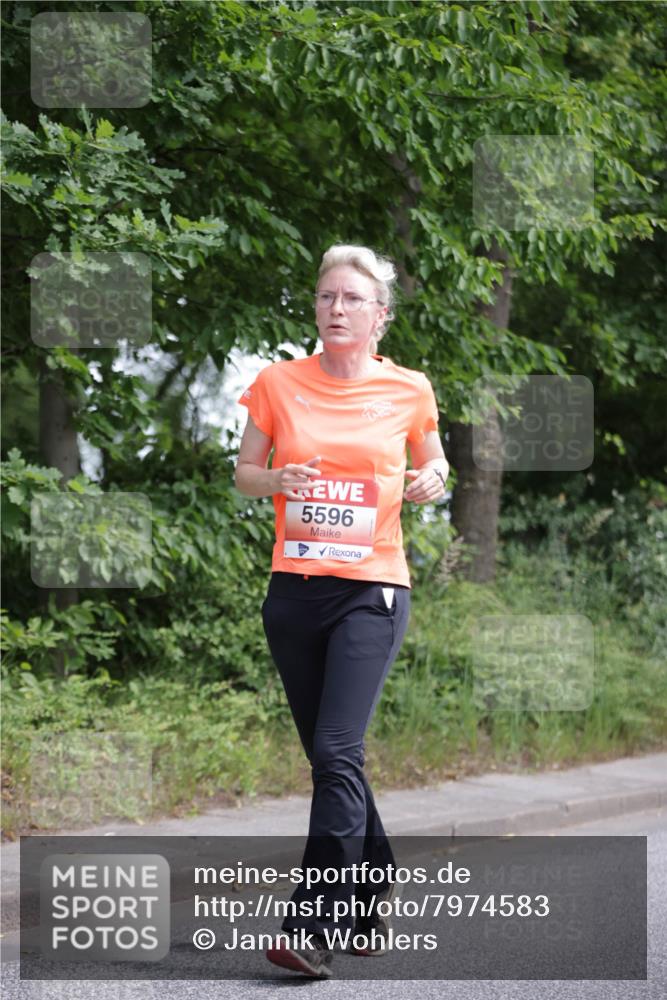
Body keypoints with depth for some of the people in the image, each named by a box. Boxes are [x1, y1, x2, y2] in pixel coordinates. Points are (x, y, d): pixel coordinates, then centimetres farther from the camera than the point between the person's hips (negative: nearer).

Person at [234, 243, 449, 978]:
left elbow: (432, 462, 16)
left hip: (371, 591, -3)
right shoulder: (279, 382, 2)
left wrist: (432, 478, -6)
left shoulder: (407, 390, 0)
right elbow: (243, 474, 10)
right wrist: (278, 480, -12)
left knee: (337, 752, -16)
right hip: (294, 587, 3)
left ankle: (313, 926, -17)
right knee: (329, 756, 11)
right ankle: (377, 884, 33)